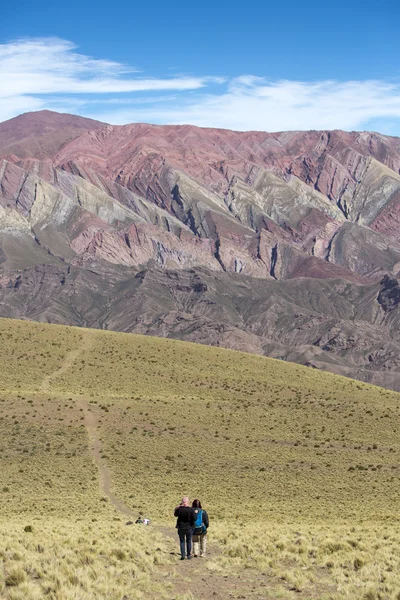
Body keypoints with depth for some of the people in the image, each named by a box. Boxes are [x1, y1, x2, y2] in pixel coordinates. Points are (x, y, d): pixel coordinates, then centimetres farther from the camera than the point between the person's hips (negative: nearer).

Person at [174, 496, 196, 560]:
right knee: (189, 541, 15)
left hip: (181, 528, 0)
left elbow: (175, 514, 8)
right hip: (189, 528, 0)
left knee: (182, 541, 12)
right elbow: (194, 519, -15)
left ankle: (182, 555, 7)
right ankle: (189, 555, 18)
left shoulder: (179, 509, -13)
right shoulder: (191, 509, -16)